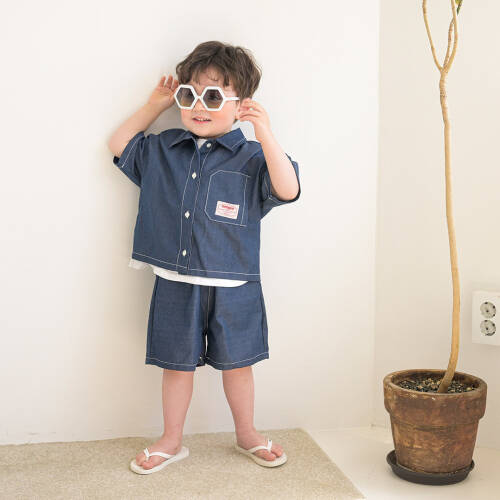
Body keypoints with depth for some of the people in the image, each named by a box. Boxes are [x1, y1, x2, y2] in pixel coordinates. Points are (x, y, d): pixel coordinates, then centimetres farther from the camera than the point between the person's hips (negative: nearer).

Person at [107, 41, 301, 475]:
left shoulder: (250, 158, -6)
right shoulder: (163, 150, 5)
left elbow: (288, 189, -18)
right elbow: (120, 146, 17)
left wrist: (266, 135, -25)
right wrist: (154, 106, 8)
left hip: (232, 287, -2)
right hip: (175, 284, 2)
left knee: (237, 364, 13)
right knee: (176, 364, 13)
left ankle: (247, 434, 35)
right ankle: (172, 441, 31)